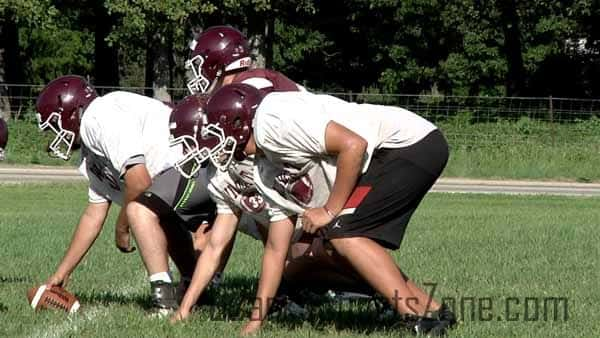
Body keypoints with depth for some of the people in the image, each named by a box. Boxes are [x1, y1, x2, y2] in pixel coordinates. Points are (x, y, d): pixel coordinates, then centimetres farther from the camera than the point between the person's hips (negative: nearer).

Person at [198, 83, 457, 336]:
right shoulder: (272, 161, 18)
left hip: (411, 142, -10)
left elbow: (353, 145, -20)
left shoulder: (272, 119, -12)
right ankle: (434, 312, 13)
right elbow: (276, 250, 21)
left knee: (341, 231, -11)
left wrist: (330, 211, -11)